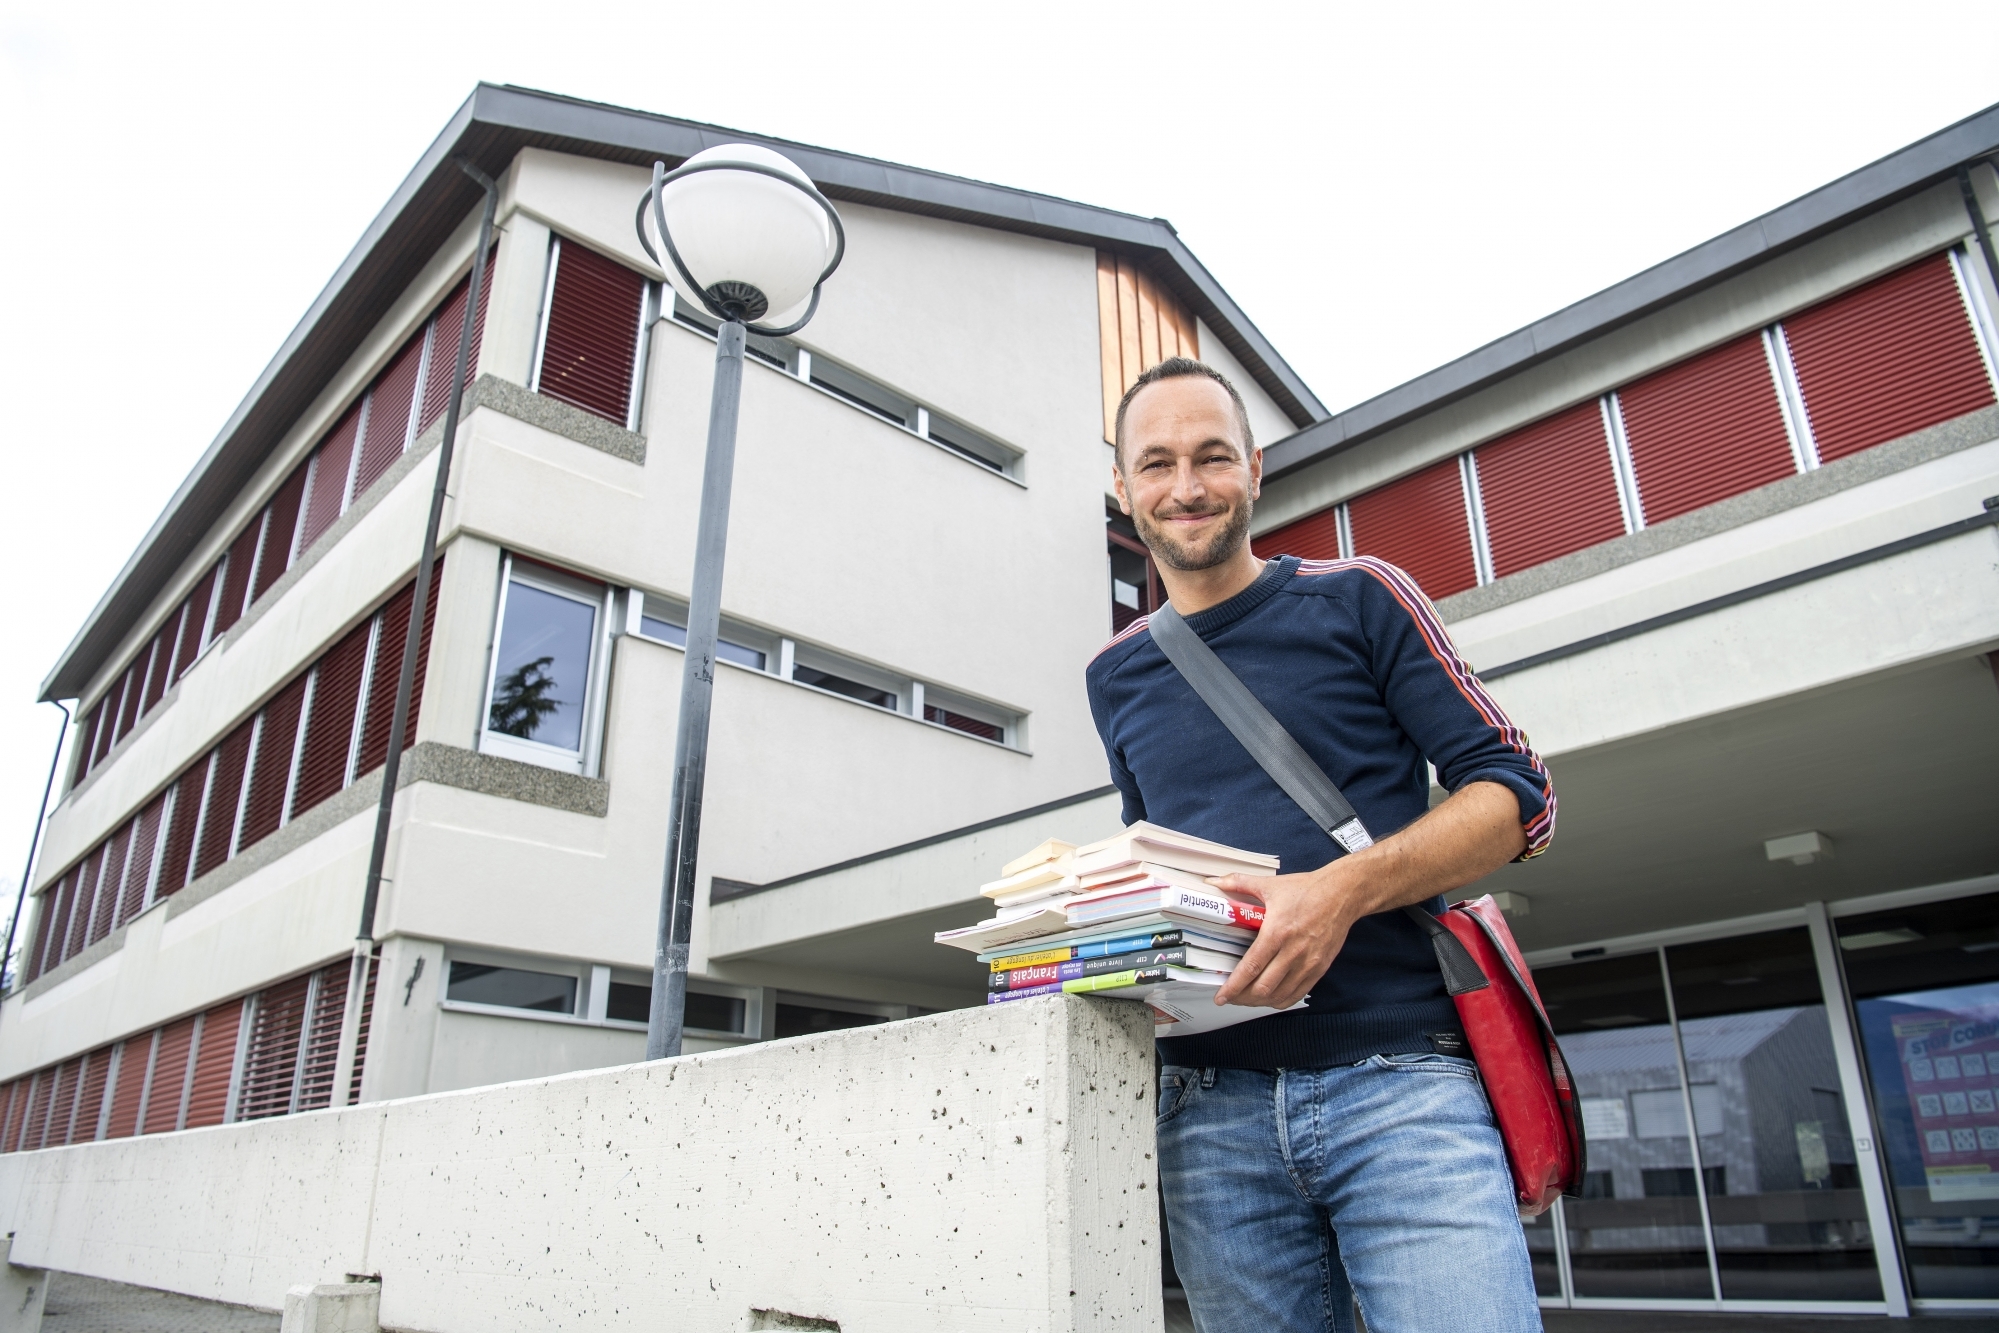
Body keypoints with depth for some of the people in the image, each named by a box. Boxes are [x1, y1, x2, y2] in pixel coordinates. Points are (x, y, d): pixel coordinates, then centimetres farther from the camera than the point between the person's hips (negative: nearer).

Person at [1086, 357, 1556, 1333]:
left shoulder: (1359, 599, 3)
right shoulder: (1116, 675, 14)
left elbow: (1518, 794, -1)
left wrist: (1345, 889, -17)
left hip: (1398, 1078, -3)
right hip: (1213, 1111, 4)